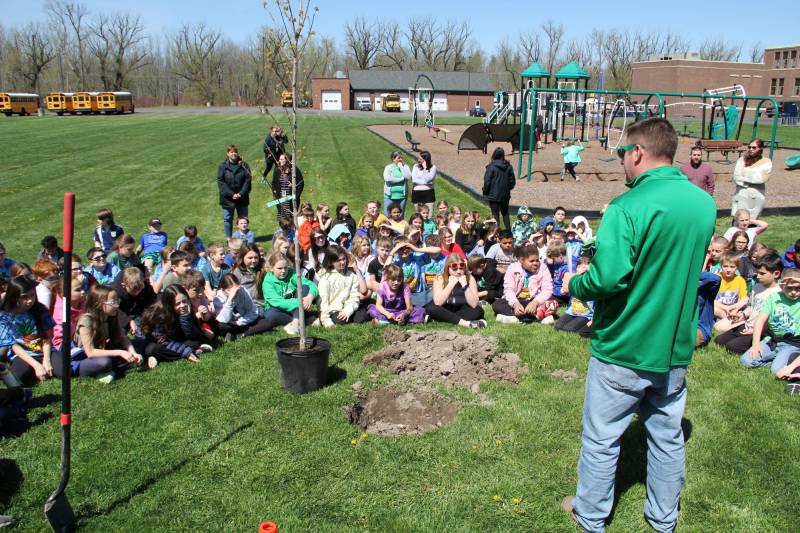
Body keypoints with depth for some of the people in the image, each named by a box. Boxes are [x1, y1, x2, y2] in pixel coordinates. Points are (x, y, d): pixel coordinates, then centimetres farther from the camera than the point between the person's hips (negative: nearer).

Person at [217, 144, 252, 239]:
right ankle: (228, 239, 20)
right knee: (227, 219, 9)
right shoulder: (223, 166, -2)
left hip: (242, 198, 1)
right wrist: (231, 194, -17)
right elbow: (220, 182, -7)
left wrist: (241, 194, -15)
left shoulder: (244, 166, 0)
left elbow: (248, 180, -4)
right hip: (227, 199, 0)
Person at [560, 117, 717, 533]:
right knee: (668, 436, 21)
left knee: (601, 439, 12)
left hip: (624, 350, -6)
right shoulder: (705, 204, 1)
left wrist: (574, 285, -8)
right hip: (675, 347, 6)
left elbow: (608, 279, -28)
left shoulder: (628, 207, -22)